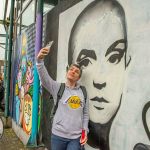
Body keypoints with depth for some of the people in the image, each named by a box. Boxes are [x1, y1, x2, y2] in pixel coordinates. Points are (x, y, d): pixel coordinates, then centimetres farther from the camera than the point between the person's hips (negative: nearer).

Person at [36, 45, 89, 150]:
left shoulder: (83, 92, 3)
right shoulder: (58, 87, -2)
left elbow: (86, 114, 8)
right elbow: (44, 77, -19)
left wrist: (85, 131, 0)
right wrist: (40, 60, -34)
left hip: (76, 137, 1)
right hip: (58, 135, 0)